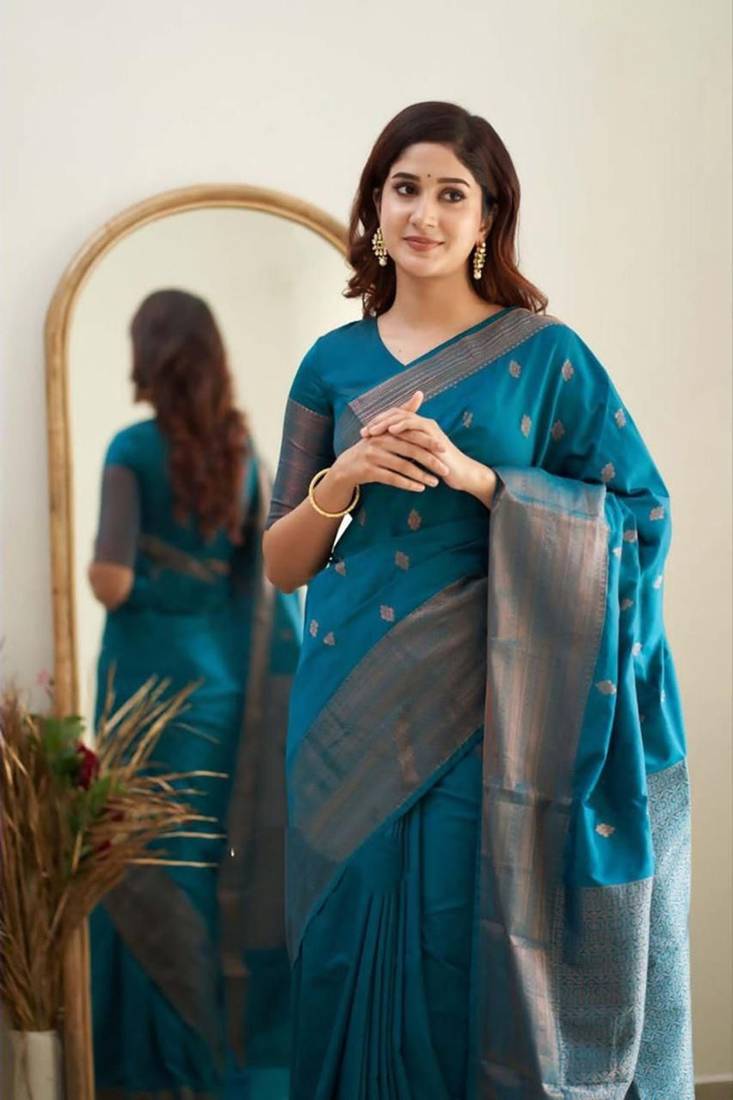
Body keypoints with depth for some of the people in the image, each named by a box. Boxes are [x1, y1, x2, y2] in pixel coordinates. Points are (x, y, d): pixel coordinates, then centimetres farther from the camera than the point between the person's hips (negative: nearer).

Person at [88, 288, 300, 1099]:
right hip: (227, 673, 5)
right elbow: (265, 574, 6)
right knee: (227, 854, 15)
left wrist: (96, 563, 4)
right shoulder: (244, 448, 4)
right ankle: (230, 1032, 26)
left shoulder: (133, 449, -12)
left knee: (147, 859, 6)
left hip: (150, 675, -5)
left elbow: (112, 585, -16)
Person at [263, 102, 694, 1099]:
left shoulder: (545, 354, 1)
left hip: (483, 713, -2)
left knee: (476, 955, 0)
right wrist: (342, 479, -10)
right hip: (355, 714, 3)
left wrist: (470, 474, -15)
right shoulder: (333, 363, 9)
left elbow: (640, 517, -5)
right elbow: (282, 565, 10)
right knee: (364, 948, 7)